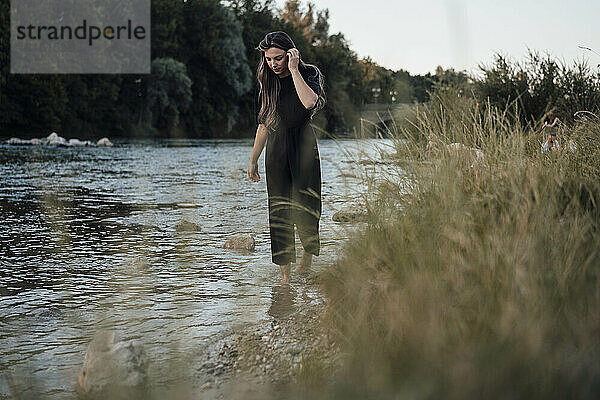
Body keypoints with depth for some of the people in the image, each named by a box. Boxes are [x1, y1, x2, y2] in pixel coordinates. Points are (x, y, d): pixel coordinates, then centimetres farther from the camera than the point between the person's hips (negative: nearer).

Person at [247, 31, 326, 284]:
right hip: (276, 151, 4)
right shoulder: (268, 81, 9)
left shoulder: (308, 73, -3)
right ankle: (285, 275, 2)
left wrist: (293, 69, -20)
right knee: (279, 212, -1)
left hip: (303, 147, -3)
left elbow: (309, 102, -27)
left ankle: (306, 262, 18)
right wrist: (253, 160, 16)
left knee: (305, 207, -5)